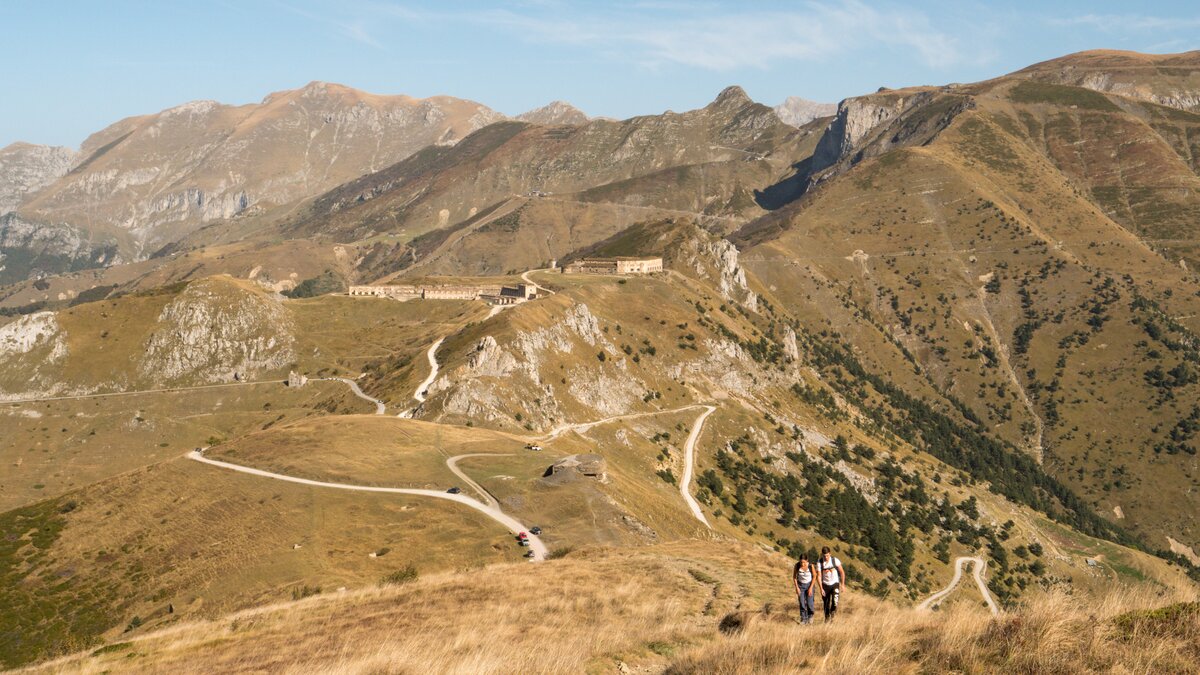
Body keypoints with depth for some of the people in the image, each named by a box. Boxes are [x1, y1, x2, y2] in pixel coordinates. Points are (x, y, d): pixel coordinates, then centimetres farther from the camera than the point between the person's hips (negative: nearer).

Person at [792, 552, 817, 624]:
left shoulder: (811, 565, -23)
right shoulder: (797, 566, -20)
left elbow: (814, 576, -10)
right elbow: (794, 576, -5)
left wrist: (811, 588, -13)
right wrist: (796, 587, -10)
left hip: (809, 584, -1)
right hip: (800, 585, 1)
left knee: (809, 603, -5)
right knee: (802, 603, -7)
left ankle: (810, 615, 24)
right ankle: (803, 619, 7)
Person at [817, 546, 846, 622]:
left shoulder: (835, 560, -14)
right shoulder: (819, 562, -12)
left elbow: (842, 572, -3)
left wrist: (842, 584, -3)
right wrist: (821, 588, -15)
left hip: (835, 584, -1)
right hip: (825, 585, 1)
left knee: (835, 603, -17)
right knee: (826, 604, 4)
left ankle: (832, 614, 10)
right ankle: (827, 618, 23)